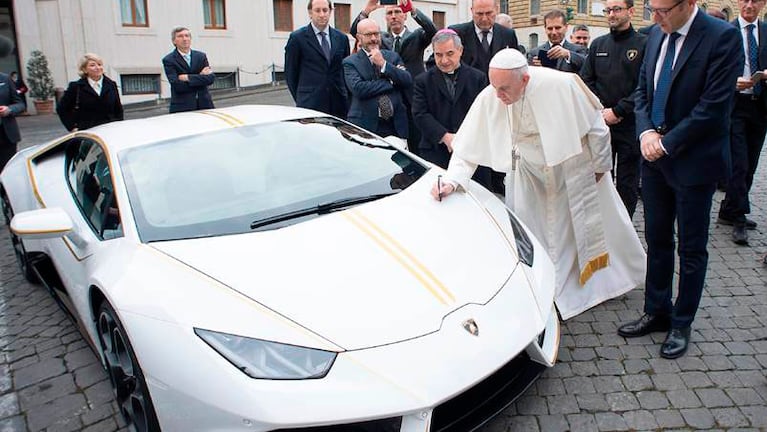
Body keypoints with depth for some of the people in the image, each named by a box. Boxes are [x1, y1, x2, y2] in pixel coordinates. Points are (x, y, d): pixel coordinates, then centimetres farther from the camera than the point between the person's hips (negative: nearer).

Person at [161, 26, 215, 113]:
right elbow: (177, 86, -12)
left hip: (204, 104, 3)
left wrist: (188, 77, -11)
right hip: (182, 107, -3)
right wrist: (200, 77, -7)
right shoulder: (169, 60, 0)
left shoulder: (201, 56, 11)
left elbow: (211, 78, -2)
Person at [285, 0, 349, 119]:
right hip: (310, 105, -3)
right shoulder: (297, 38, 1)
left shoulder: (341, 38, 12)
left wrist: (346, 98, 11)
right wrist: (300, 99, 6)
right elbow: (290, 73, 5)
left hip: (338, 105, 4)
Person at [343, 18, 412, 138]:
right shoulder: (350, 62, 2)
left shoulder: (393, 56, 14)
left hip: (395, 127, 3)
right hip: (365, 126, -3)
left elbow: (408, 82, 1)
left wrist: (383, 64, -8)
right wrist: (391, 82, -8)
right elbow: (358, 89, -14)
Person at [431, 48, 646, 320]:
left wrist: (600, 165, -5)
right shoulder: (488, 99, -26)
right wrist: (452, 181, -34)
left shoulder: (560, 85, -32)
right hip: (531, 174, 1)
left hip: (575, 167, -1)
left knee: (597, 224, 17)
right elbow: (469, 148, -19)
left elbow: (596, 125, -16)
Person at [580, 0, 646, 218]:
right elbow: (585, 81, 7)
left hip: (629, 125, -3)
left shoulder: (644, 44, -3)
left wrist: (618, 111, -14)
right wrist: (599, 111, -5)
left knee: (627, 182, 4)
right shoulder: (598, 44, 11)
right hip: (600, 124, 4)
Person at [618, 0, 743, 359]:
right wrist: (646, 131, -5)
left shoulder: (722, 37, -14)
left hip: (694, 161, -6)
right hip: (655, 156, 6)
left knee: (691, 248, 8)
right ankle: (656, 312, 28)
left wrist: (668, 143, -15)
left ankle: (681, 324, 22)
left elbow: (715, 104, -18)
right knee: (657, 239, 14)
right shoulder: (656, 34, 6)